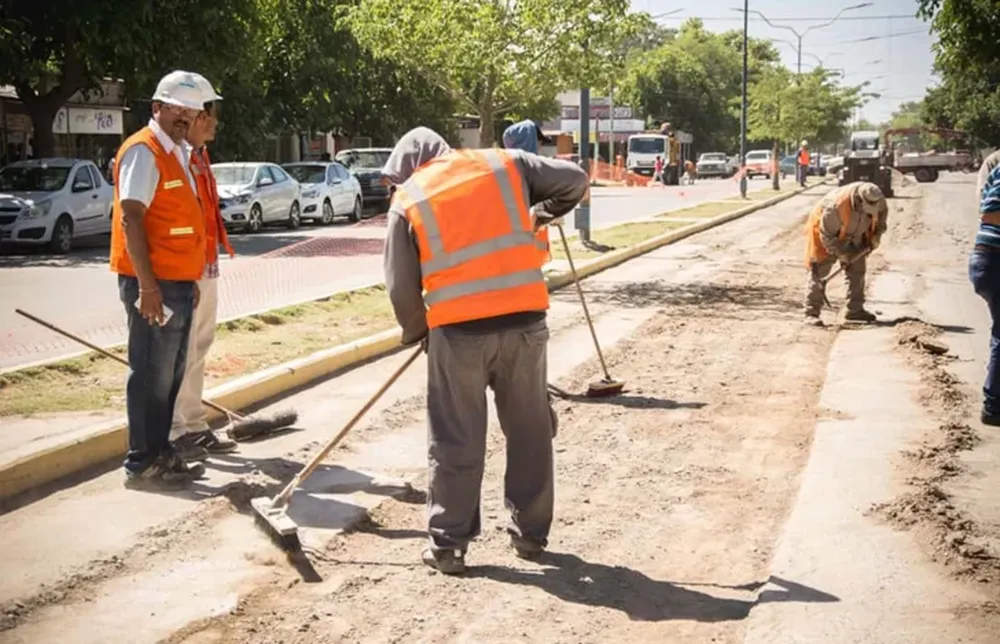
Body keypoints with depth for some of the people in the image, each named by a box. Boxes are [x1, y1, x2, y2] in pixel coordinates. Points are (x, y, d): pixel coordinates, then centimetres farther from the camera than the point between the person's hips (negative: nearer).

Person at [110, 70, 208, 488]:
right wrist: (147, 284, -25)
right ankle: (142, 464, 3)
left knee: (170, 375, 14)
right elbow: (131, 220, -20)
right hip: (154, 285, -10)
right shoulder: (143, 151, -12)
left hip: (178, 282, 10)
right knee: (151, 376, -4)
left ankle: (160, 454, 23)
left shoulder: (179, 153, 17)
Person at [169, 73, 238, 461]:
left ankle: (195, 427, 24)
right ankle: (174, 433, 4)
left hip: (206, 269, 10)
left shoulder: (199, 156, 15)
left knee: (198, 350, 15)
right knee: (181, 353, -4)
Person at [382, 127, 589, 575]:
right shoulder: (504, 164, 10)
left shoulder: (407, 200, 5)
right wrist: (539, 216, 25)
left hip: (458, 330, -2)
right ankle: (530, 534, 25)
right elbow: (574, 180, 10)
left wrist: (417, 333, 19)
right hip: (524, 320, 2)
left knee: (455, 442, 8)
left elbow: (401, 286, 3)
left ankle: (447, 545, 14)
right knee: (530, 431, 15)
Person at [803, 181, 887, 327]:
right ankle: (811, 314, -10)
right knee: (819, 272, -10)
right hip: (824, 233, -6)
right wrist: (843, 254, -23)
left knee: (857, 270, 8)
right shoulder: (836, 205, -41)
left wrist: (876, 237, -4)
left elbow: (882, 212, 3)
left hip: (851, 235, 7)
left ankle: (855, 310, 18)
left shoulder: (877, 199, -23)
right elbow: (827, 236, -30)